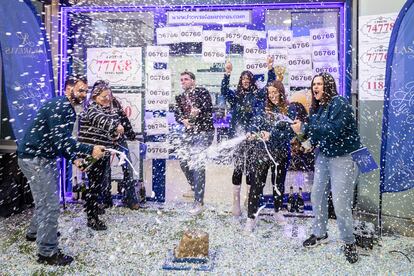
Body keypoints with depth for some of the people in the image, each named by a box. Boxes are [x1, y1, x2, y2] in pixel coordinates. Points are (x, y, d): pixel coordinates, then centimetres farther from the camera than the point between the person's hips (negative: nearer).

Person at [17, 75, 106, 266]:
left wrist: (73, 158, 9)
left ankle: (35, 231, 47)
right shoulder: (59, 106, -19)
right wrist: (89, 150, -32)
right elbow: (60, 139, -30)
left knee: (45, 200, 25)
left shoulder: (67, 109, 13)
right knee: (50, 204, -7)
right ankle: (47, 253, 4)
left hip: (43, 157, 11)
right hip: (35, 158, -11)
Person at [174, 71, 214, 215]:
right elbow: (177, 114, 5)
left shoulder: (202, 92, -2)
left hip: (204, 132, -7)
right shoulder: (180, 97, 16)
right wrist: (183, 120, -16)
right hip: (189, 133, 7)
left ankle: (199, 202, -11)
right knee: (183, 160, 9)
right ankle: (195, 187, 34)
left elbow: (209, 109, -12)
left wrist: (198, 111, -31)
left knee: (197, 164, -14)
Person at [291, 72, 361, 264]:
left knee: (341, 203, -7)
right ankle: (320, 234, 30)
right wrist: (310, 143, -6)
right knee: (317, 196, 11)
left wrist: (304, 129, -27)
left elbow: (334, 130, -26)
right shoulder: (316, 107, 9)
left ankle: (349, 243, 14)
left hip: (342, 158, -7)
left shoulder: (339, 103, -14)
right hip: (323, 156, 8)